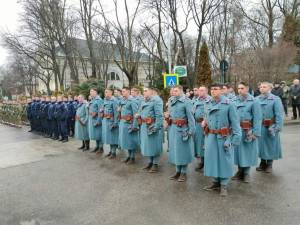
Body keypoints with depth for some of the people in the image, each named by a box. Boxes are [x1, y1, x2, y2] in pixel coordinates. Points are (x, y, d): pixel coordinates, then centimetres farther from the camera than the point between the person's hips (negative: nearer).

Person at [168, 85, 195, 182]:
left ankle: (184, 172, 17)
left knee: (183, 150, 4)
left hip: (182, 129, -7)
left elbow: (190, 117, -14)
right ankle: (178, 171, 27)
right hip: (173, 129, 7)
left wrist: (191, 130, -17)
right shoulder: (172, 101, 9)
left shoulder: (186, 101, -11)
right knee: (175, 150, 13)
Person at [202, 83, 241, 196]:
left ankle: (223, 185, 19)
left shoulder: (229, 104, -10)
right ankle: (216, 182, 30)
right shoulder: (208, 104, 6)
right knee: (212, 158, 12)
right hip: (210, 137, 5)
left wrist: (236, 138, -14)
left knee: (224, 160, 5)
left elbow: (235, 122, -10)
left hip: (224, 137, -5)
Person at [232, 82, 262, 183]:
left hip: (248, 131, -4)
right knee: (238, 150, 13)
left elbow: (257, 118, -10)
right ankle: (240, 171, 29)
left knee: (247, 151, 7)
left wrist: (255, 133, -15)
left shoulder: (254, 101, -7)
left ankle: (246, 173, 23)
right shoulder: (235, 101, 6)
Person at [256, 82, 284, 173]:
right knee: (261, 144, 13)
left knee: (270, 145, 7)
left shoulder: (275, 99, -6)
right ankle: (262, 163, 30)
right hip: (259, 127, 3)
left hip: (270, 127, -3)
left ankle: (269, 165, 23)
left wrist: (278, 127, -16)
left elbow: (279, 114, -10)